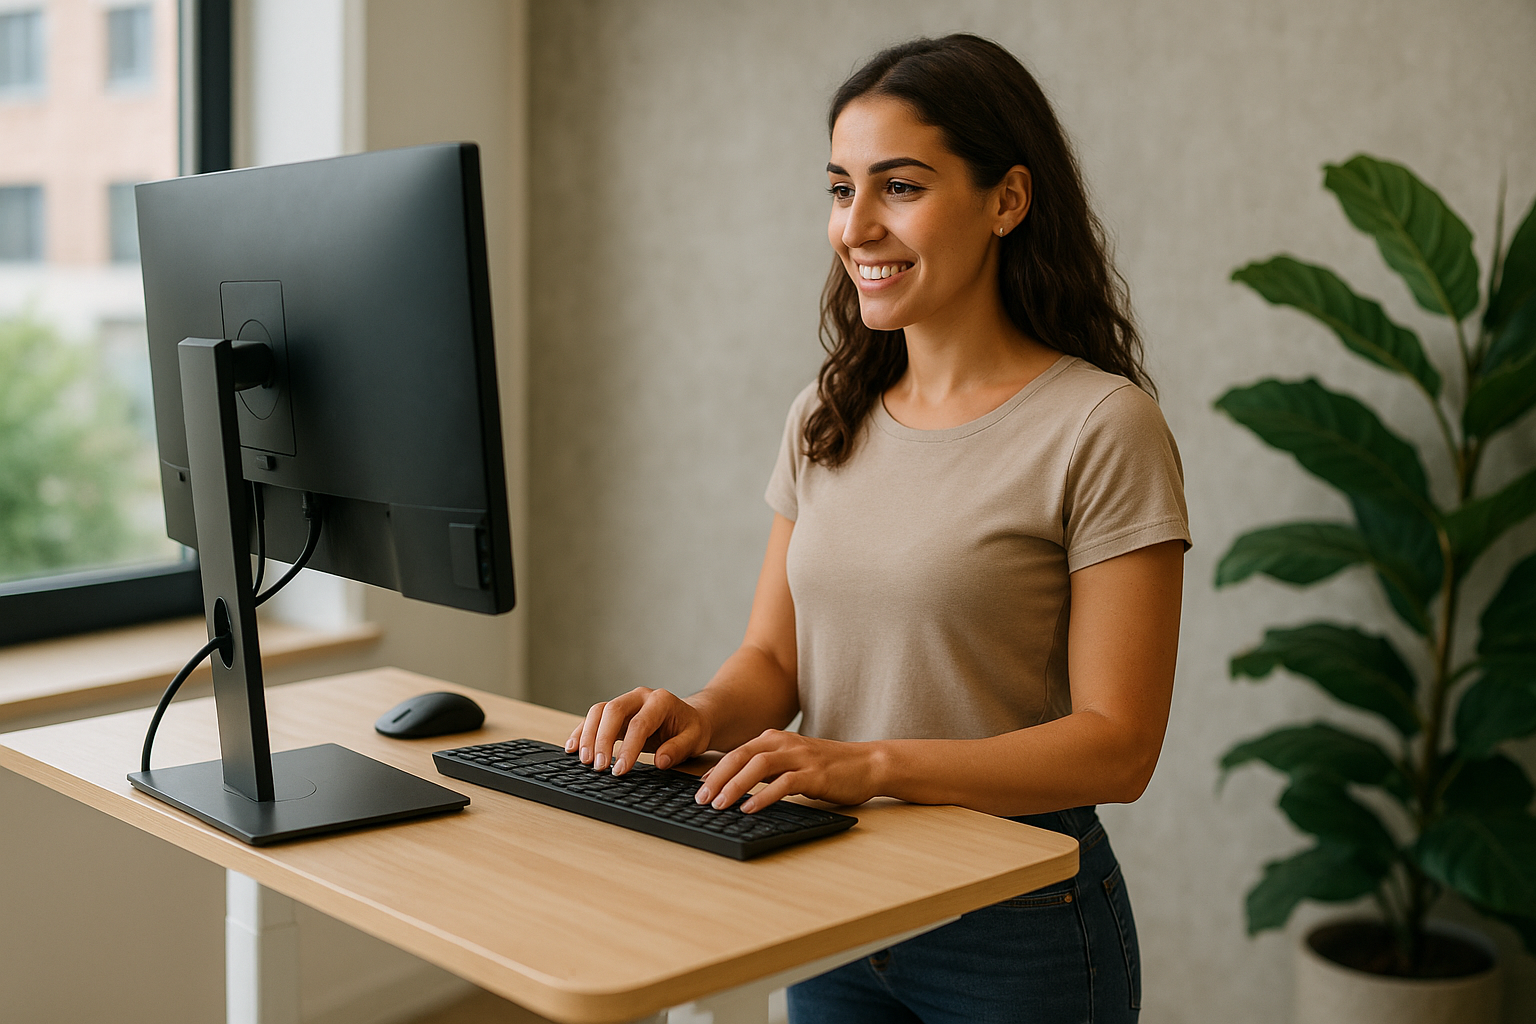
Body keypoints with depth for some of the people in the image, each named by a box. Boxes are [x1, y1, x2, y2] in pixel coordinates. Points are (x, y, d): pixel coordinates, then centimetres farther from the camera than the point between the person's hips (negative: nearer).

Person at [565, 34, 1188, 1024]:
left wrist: (873, 764, -28)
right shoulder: (826, 419, 4)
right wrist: (705, 716, -15)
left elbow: (1117, 744, -18)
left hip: (1019, 930, -5)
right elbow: (773, 656, 7)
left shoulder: (1102, 427, -16)